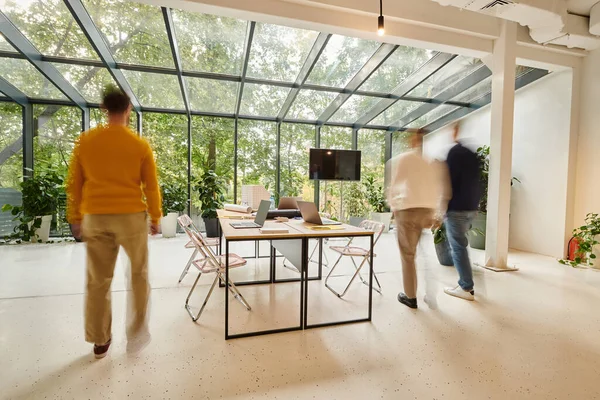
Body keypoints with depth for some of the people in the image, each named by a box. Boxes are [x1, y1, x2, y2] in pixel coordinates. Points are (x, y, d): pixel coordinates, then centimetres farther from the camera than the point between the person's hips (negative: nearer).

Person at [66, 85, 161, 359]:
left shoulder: (85, 141, 3)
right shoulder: (140, 145, -4)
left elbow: (74, 184, 7)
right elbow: (151, 187, -3)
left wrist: (75, 218, 15)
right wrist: (155, 218, 7)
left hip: (95, 217, 3)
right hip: (131, 216, -2)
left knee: (98, 281, 12)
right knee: (138, 275, 14)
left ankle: (100, 341, 23)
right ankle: (136, 331, 21)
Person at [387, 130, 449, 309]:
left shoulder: (402, 159, 2)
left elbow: (393, 186, 4)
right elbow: (440, 189, 9)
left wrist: (393, 207, 16)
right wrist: (433, 212, 17)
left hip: (407, 209, -3)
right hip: (428, 210, 3)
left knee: (408, 254, 7)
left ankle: (410, 296, 15)